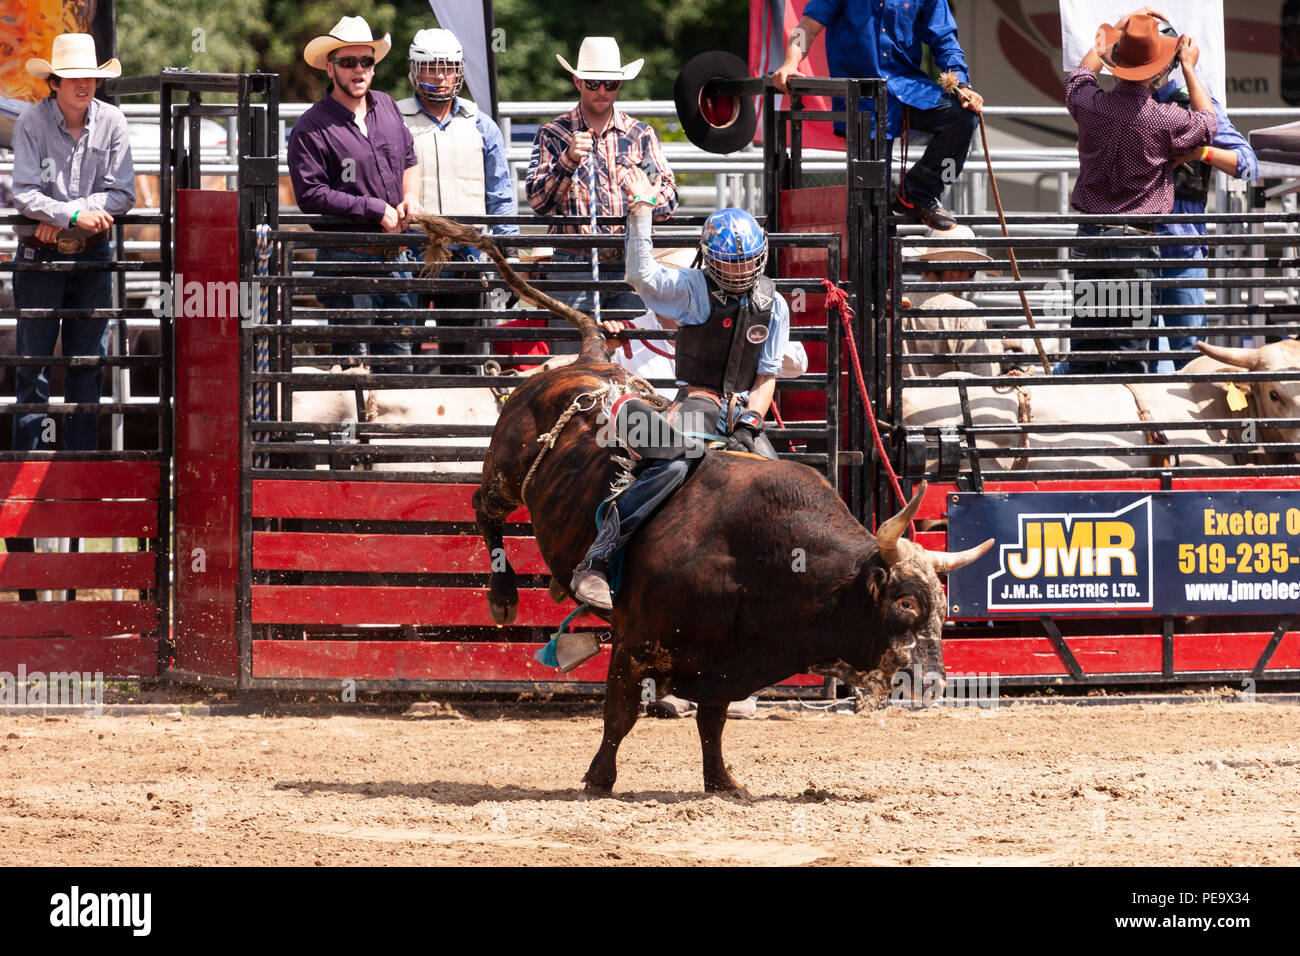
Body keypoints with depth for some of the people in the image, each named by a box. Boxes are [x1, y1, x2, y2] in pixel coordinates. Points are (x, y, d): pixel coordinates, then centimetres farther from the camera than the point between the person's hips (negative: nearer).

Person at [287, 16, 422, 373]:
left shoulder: (386, 107, 11)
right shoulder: (311, 128, -10)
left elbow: (410, 160, 25)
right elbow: (310, 195, -17)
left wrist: (411, 197, 3)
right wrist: (374, 210, -16)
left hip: (396, 259, 6)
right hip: (347, 260, -6)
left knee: (398, 356, 11)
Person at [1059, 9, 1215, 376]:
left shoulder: (1089, 104, -3)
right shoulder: (1166, 119, -12)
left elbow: (1081, 74, 23)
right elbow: (1208, 123, 12)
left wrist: (1115, 34, 39)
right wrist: (1189, 68, 20)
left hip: (1090, 235, 3)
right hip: (1136, 237, -3)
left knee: (1086, 346, 7)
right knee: (1128, 347, -1)